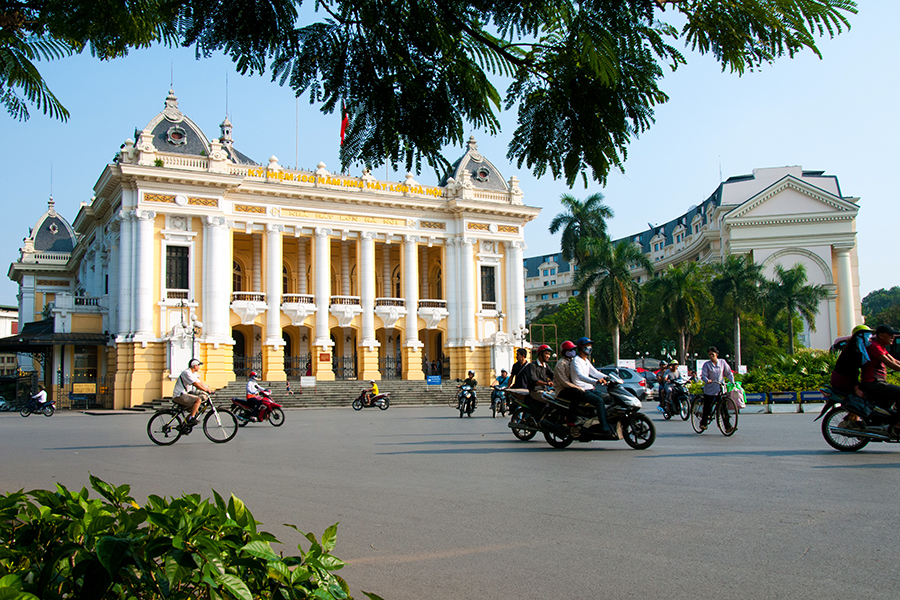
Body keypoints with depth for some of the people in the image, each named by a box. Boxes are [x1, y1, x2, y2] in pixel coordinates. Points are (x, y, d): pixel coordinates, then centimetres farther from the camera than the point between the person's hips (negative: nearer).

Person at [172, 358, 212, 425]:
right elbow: (196, 385, -23)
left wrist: (209, 389, 6)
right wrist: (206, 390, -20)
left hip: (183, 395, 10)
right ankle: (191, 419, -23)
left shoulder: (193, 374, 17)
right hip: (179, 396, -10)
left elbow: (201, 383, 17)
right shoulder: (187, 373, -16)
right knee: (198, 399, -24)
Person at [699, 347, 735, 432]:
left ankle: (728, 426, -3)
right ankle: (703, 423, 19)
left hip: (720, 389, 2)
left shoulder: (722, 362, 5)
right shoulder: (706, 364, -2)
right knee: (707, 408, 1)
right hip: (710, 389, -1)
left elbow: (729, 373, 11)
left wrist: (732, 382, -2)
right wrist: (707, 380, -29)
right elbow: (703, 376, -9)